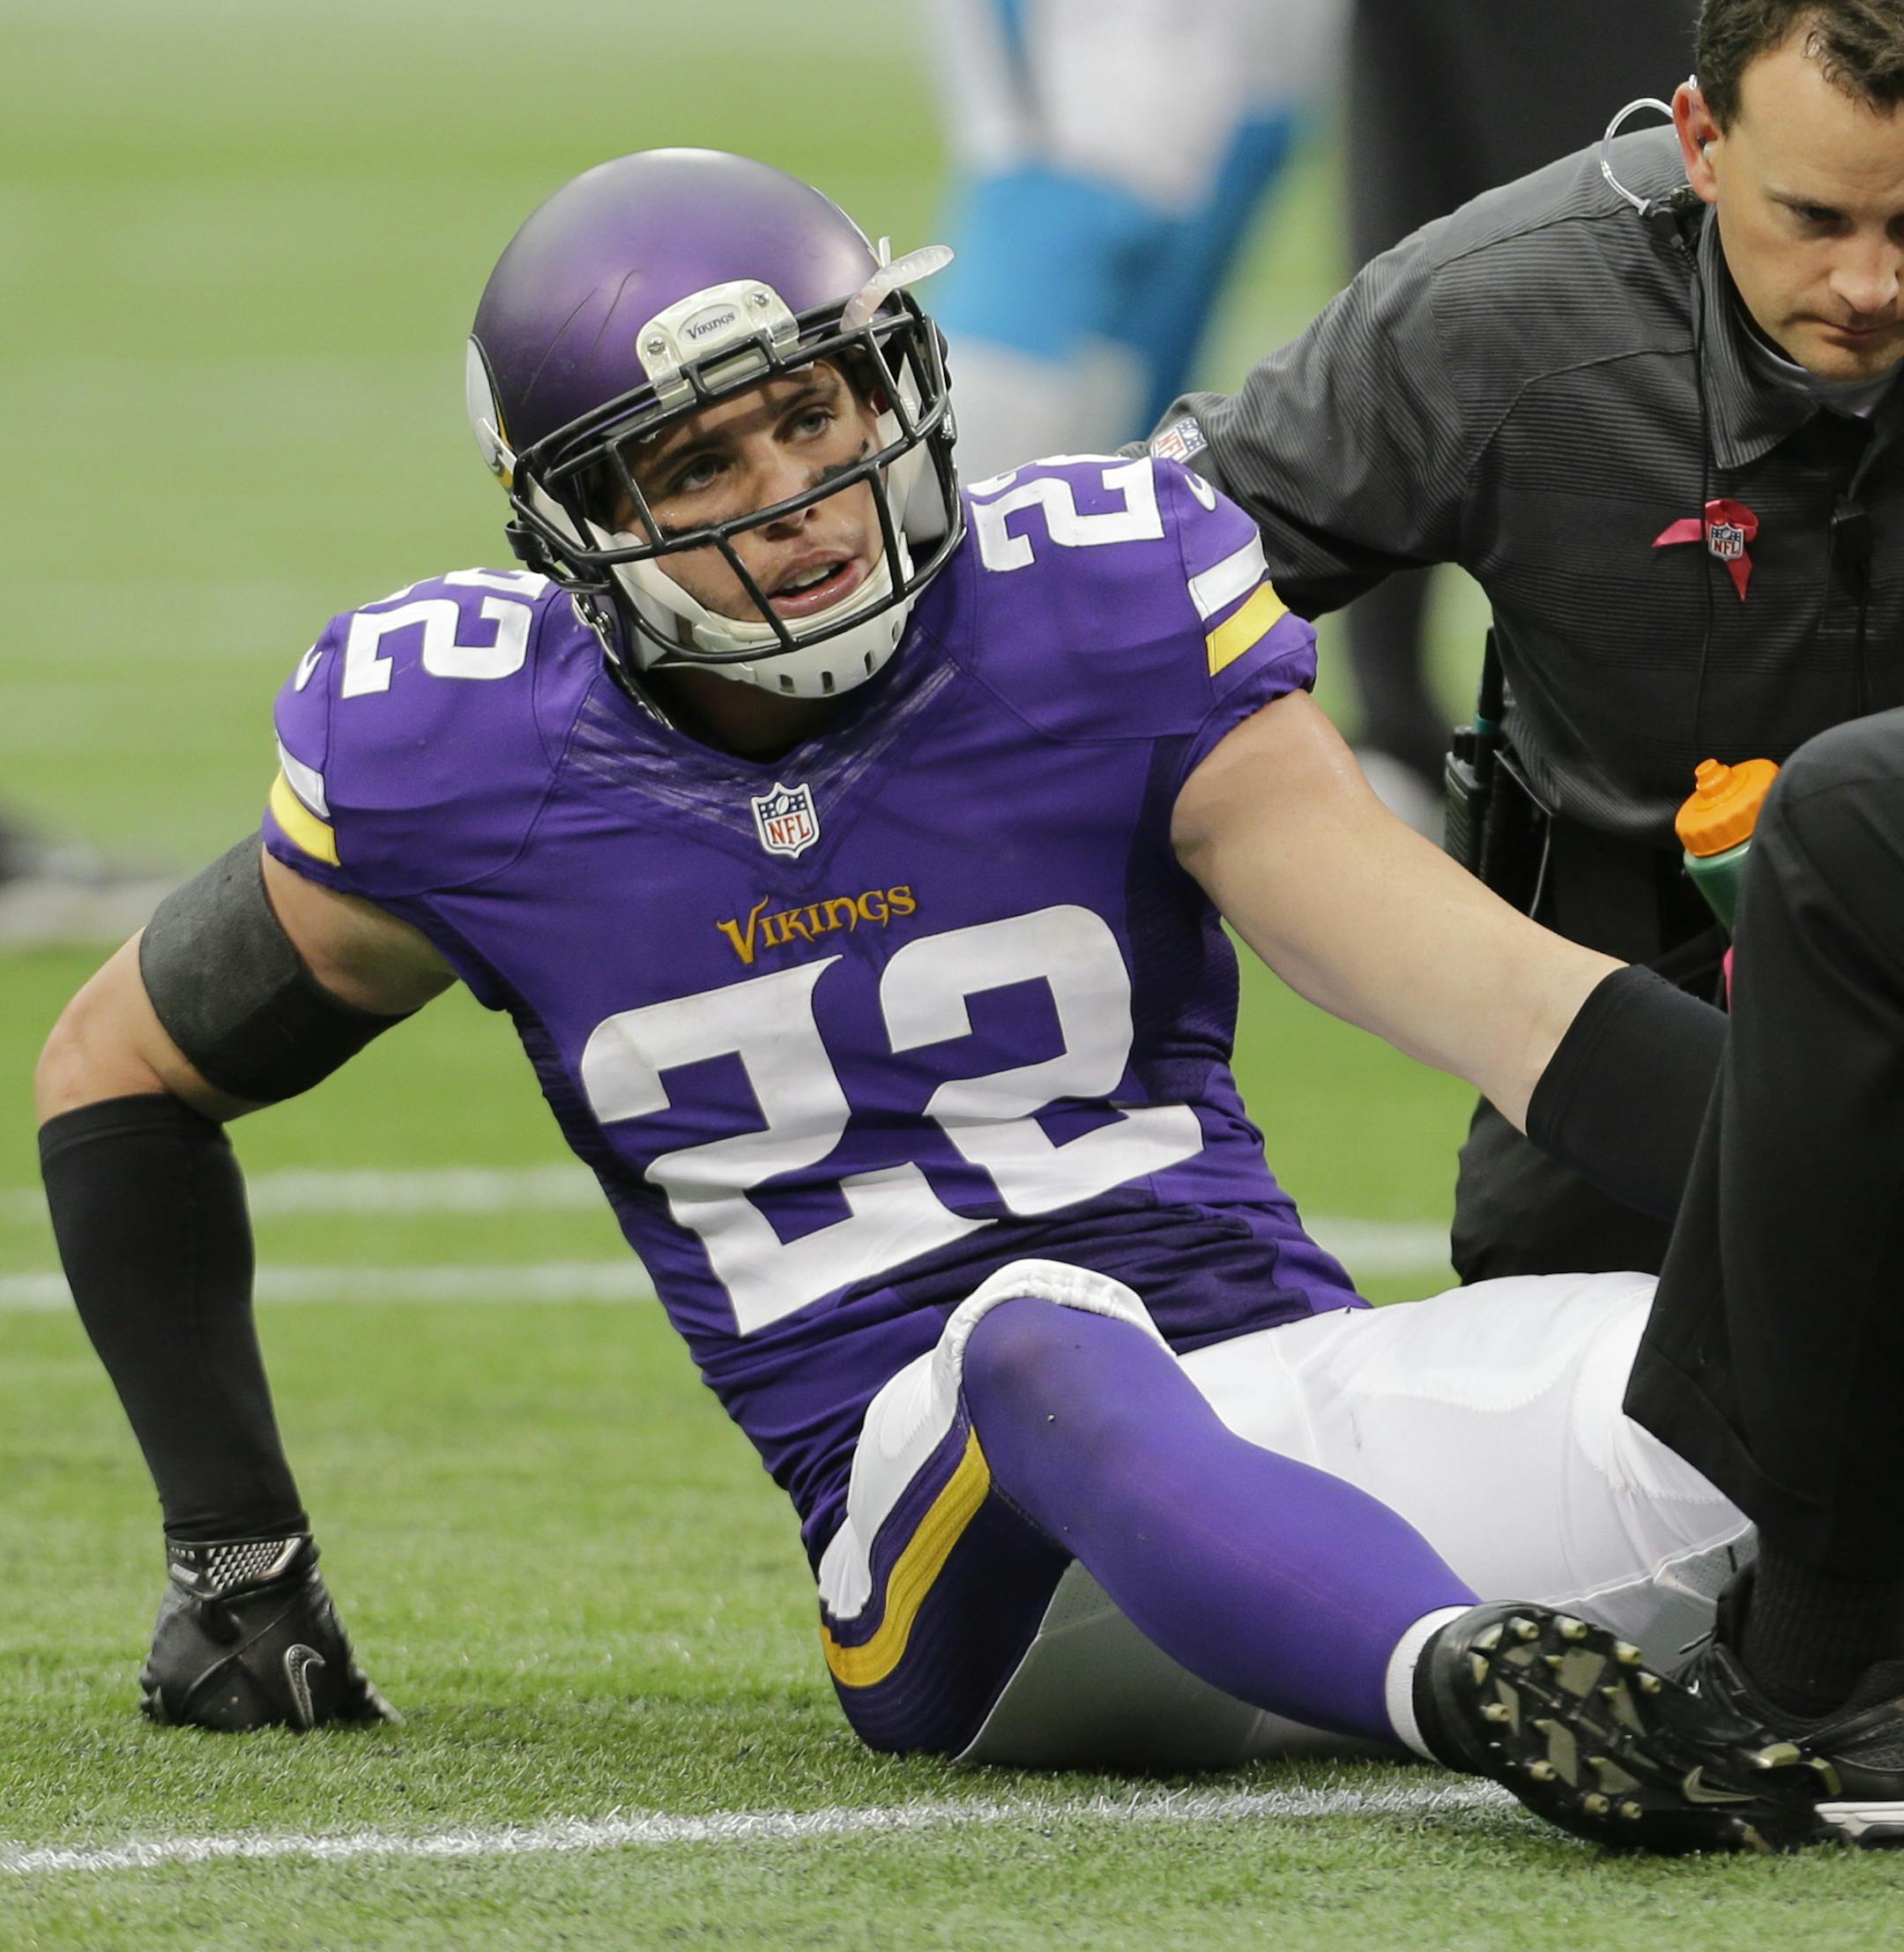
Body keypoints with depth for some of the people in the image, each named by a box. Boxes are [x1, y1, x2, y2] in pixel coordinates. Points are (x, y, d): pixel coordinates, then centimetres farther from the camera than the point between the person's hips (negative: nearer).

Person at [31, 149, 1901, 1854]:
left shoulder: (1105, 611, 0)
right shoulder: (453, 760, 1)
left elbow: (1483, 988, -9)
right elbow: (119, 1069, 18)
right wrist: (230, 1551, 14)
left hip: (1292, 1387, 3)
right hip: (954, 1526, -3)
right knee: (1042, 1339, -40)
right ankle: (1483, 1689, -62)